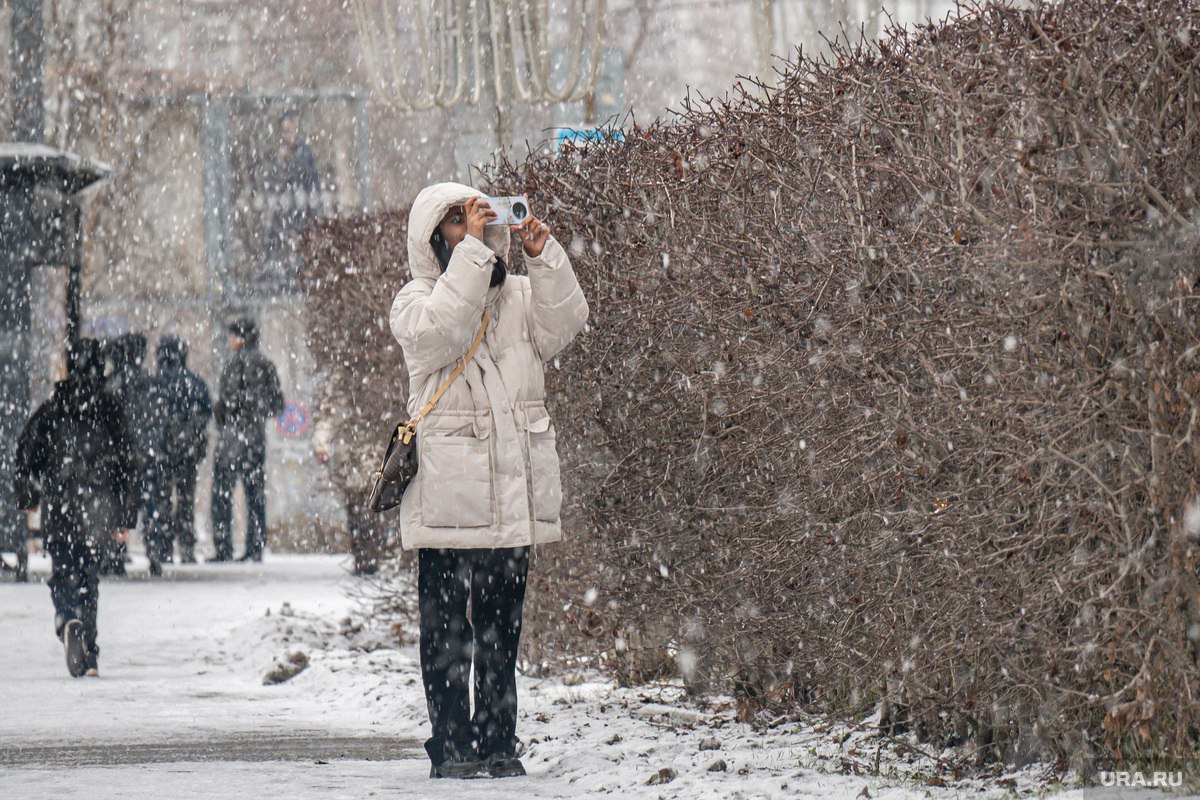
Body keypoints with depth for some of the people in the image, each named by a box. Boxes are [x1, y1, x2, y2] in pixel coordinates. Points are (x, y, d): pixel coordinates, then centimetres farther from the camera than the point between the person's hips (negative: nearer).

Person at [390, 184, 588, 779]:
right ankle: (450, 748, 0)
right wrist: (473, 250, -19)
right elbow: (442, 330, -18)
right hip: (447, 500, -4)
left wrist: (543, 256, -11)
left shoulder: (517, 297, 15)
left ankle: (497, 745, 13)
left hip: (512, 500, 4)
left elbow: (563, 323, -1)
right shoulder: (416, 302, 3)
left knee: (501, 630, 8)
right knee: (448, 633, -4)